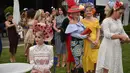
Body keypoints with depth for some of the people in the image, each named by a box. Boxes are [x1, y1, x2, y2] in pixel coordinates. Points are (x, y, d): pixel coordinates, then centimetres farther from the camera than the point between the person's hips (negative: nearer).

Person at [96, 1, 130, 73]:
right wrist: (121, 36, -31)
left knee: (115, 66, 13)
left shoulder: (119, 21, 10)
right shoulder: (106, 21, -12)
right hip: (108, 47, -7)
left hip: (117, 47, 7)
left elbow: (122, 32, 11)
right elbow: (107, 34, -23)